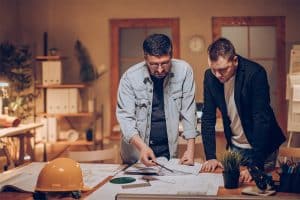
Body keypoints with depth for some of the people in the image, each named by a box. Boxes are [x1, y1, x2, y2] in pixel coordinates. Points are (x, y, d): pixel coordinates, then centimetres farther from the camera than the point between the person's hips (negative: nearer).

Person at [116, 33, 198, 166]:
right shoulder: (130, 77, -10)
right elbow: (125, 116, -11)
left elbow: (188, 111, -2)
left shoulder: (184, 70, -6)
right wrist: (141, 146, -27)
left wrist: (190, 149, -8)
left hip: (168, 151, 1)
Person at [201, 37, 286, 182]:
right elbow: (208, 117, -3)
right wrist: (210, 157, -10)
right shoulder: (210, 76, -8)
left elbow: (262, 119, -28)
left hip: (262, 147, -4)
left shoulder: (255, 73, -24)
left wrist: (256, 165, -32)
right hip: (235, 147, 4)